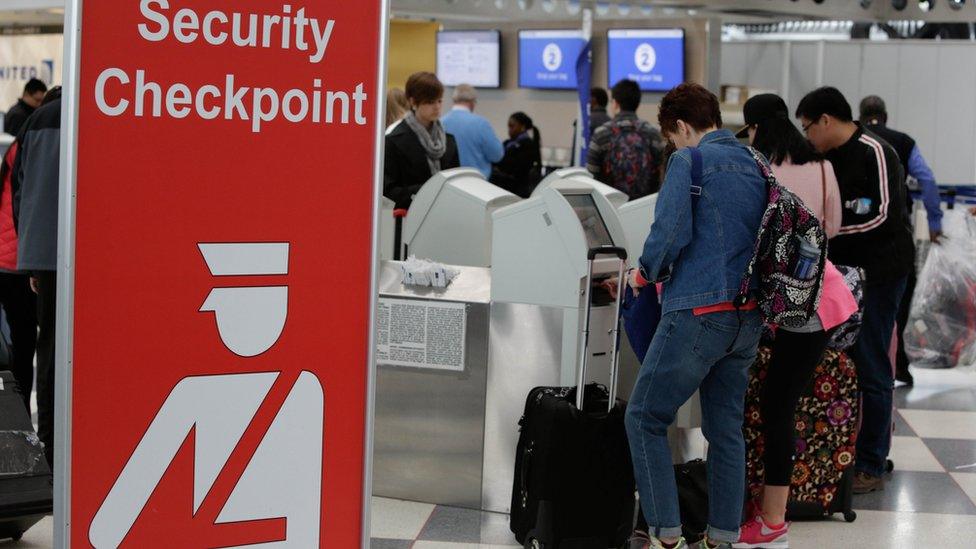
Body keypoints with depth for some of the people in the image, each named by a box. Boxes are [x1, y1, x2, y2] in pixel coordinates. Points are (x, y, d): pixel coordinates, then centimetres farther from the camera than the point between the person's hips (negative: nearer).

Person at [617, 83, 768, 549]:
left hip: (698, 312, -7)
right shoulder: (754, 166, 14)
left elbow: (670, 232, -16)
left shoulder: (688, 161, -7)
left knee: (645, 418, 3)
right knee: (726, 427, 14)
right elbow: (756, 238, 17)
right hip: (749, 317, 7)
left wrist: (645, 273, 3)